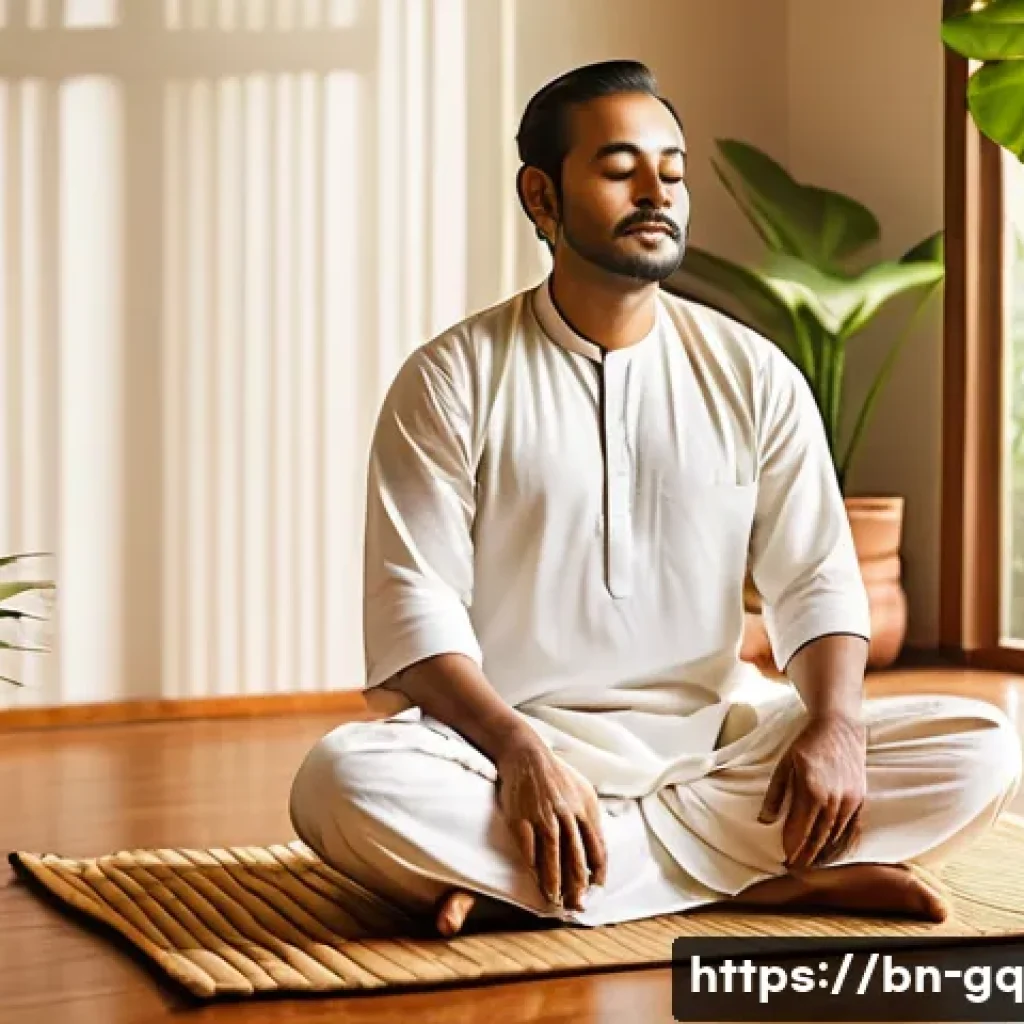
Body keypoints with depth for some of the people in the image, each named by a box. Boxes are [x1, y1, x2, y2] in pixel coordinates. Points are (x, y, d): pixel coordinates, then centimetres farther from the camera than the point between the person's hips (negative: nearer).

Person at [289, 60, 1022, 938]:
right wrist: (520, 752, -26)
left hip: (712, 742, 3)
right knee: (341, 782, -33)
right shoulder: (452, 379, -2)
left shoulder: (754, 374, 7)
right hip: (516, 742, -2)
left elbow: (815, 579, 4)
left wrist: (836, 728, -17)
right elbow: (417, 603, -9)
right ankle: (771, 876, -26)